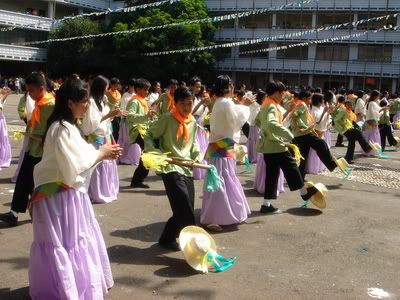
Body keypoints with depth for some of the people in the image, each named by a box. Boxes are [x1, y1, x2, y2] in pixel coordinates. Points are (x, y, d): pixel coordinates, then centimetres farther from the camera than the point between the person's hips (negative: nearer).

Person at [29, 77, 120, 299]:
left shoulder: (67, 126, 10)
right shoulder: (62, 130, -22)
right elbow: (74, 166, -26)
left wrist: (103, 153, 1)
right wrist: (101, 153, -13)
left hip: (68, 193, 10)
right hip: (59, 196, -10)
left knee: (77, 240, 20)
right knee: (62, 245, 3)